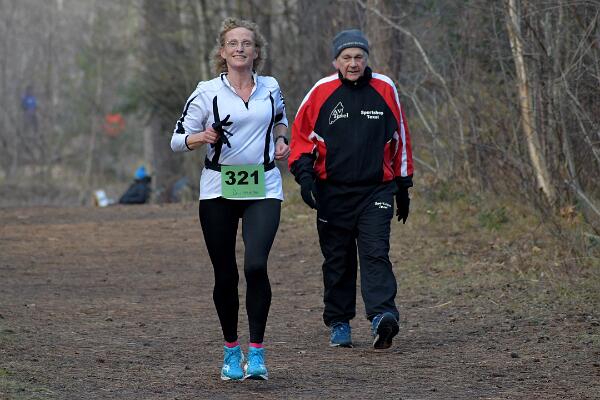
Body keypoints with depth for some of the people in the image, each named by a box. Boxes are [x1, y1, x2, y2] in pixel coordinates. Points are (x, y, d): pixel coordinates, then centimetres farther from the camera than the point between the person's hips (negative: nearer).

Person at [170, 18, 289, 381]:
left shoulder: (271, 88, 7)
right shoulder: (207, 92, -1)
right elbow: (178, 139, 1)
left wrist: (281, 140, 7)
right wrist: (201, 138, -19)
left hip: (263, 190, 0)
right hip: (218, 190, 0)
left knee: (256, 266, -19)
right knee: (225, 275, 4)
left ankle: (257, 351, -11)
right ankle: (231, 350, 23)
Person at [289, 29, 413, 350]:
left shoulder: (385, 89, 4)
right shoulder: (322, 92, 0)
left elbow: (399, 138, 13)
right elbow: (301, 135, 6)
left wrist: (403, 185, 15)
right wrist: (304, 173, -9)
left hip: (376, 191, -1)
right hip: (332, 192, 1)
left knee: (375, 253, -15)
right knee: (337, 261, 8)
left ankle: (382, 316, -27)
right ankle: (338, 324, 18)